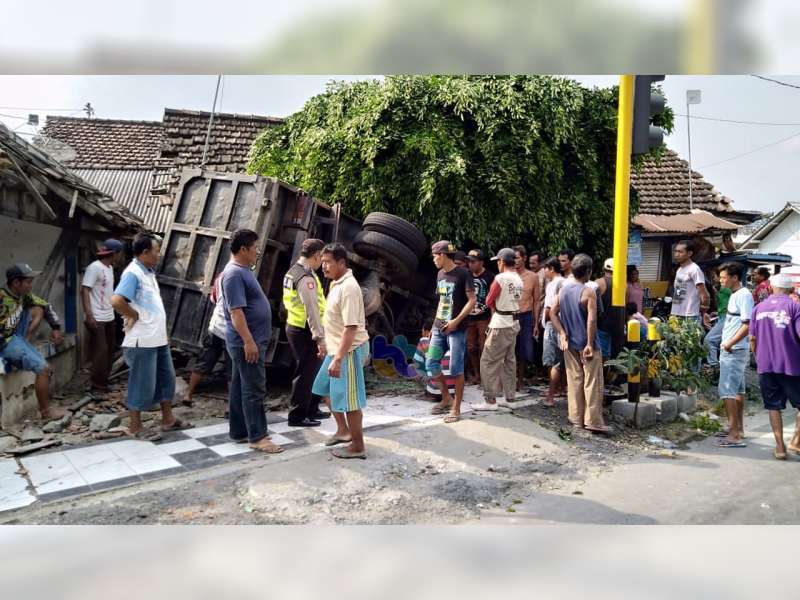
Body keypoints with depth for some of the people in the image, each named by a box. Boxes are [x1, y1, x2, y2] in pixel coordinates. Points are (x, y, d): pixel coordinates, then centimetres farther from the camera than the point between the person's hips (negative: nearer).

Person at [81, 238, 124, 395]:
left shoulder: (110, 268, 13)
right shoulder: (94, 267, -13)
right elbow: (84, 290, -18)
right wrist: (89, 315, -24)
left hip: (109, 318, 9)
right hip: (97, 318, -9)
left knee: (109, 350, 12)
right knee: (101, 351, -7)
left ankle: (104, 382, 22)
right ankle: (97, 385, 1)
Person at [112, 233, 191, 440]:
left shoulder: (149, 273, 13)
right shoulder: (133, 273, -16)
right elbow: (116, 301, -30)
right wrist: (135, 316, -16)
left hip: (158, 338, 9)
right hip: (143, 341, -9)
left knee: (166, 378, 16)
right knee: (143, 384, 1)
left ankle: (168, 419, 28)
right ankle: (135, 427, 14)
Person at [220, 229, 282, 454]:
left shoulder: (243, 270, 15)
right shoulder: (234, 274, -17)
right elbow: (236, 311, -23)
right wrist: (249, 341, -25)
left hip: (251, 340, 10)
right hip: (247, 341, -10)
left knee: (240, 387, 13)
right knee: (254, 389, -6)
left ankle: (239, 431, 21)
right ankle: (257, 437, -1)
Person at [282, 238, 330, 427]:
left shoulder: (292, 272, 11)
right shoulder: (306, 278, -21)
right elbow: (312, 311, -26)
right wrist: (320, 339, -26)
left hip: (294, 327, 10)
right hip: (305, 333, -10)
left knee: (312, 371, 20)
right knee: (305, 374, 0)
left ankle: (311, 409, 32)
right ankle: (297, 416, 10)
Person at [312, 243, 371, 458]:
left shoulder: (348, 287, -21)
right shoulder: (336, 284, 9)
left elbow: (351, 327, -26)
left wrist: (338, 359, -28)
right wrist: (331, 351, 23)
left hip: (349, 350, -10)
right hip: (337, 348, 10)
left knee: (349, 399, -1)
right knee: (328, 389, 21)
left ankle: (357, 446, 12)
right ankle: (343, 430, 36)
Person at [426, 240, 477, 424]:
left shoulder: (463, 274, -10)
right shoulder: (440, 274, 11)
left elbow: (472, 300, -13)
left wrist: (456, 321, -18)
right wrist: (435, 323, 15)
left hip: (456, 330, -7)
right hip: (439, 328, 7)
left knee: (456, 369, -2)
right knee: (431, 364, 7)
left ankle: (456, 408, 9)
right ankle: (446, 398, 25)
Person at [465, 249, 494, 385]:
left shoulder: (489, 277, -5)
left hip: (484, 318, -5)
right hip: (469, 317, 5)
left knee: (483, 348, -4)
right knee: (471, 348, 9)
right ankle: (476, 375, 20)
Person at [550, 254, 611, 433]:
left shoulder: (563, 290, 5)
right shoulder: (588, 292, -13)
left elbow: (553, 313, 2)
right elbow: (591, 320, -21)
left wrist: (563, 334, 1)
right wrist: (590, 344, -18)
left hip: (570, 344, 6)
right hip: (587, 344, -6)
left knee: (574, 380, 12)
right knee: (592, 382, 0)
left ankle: (576, 418, 18)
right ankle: (593, 421, 0)